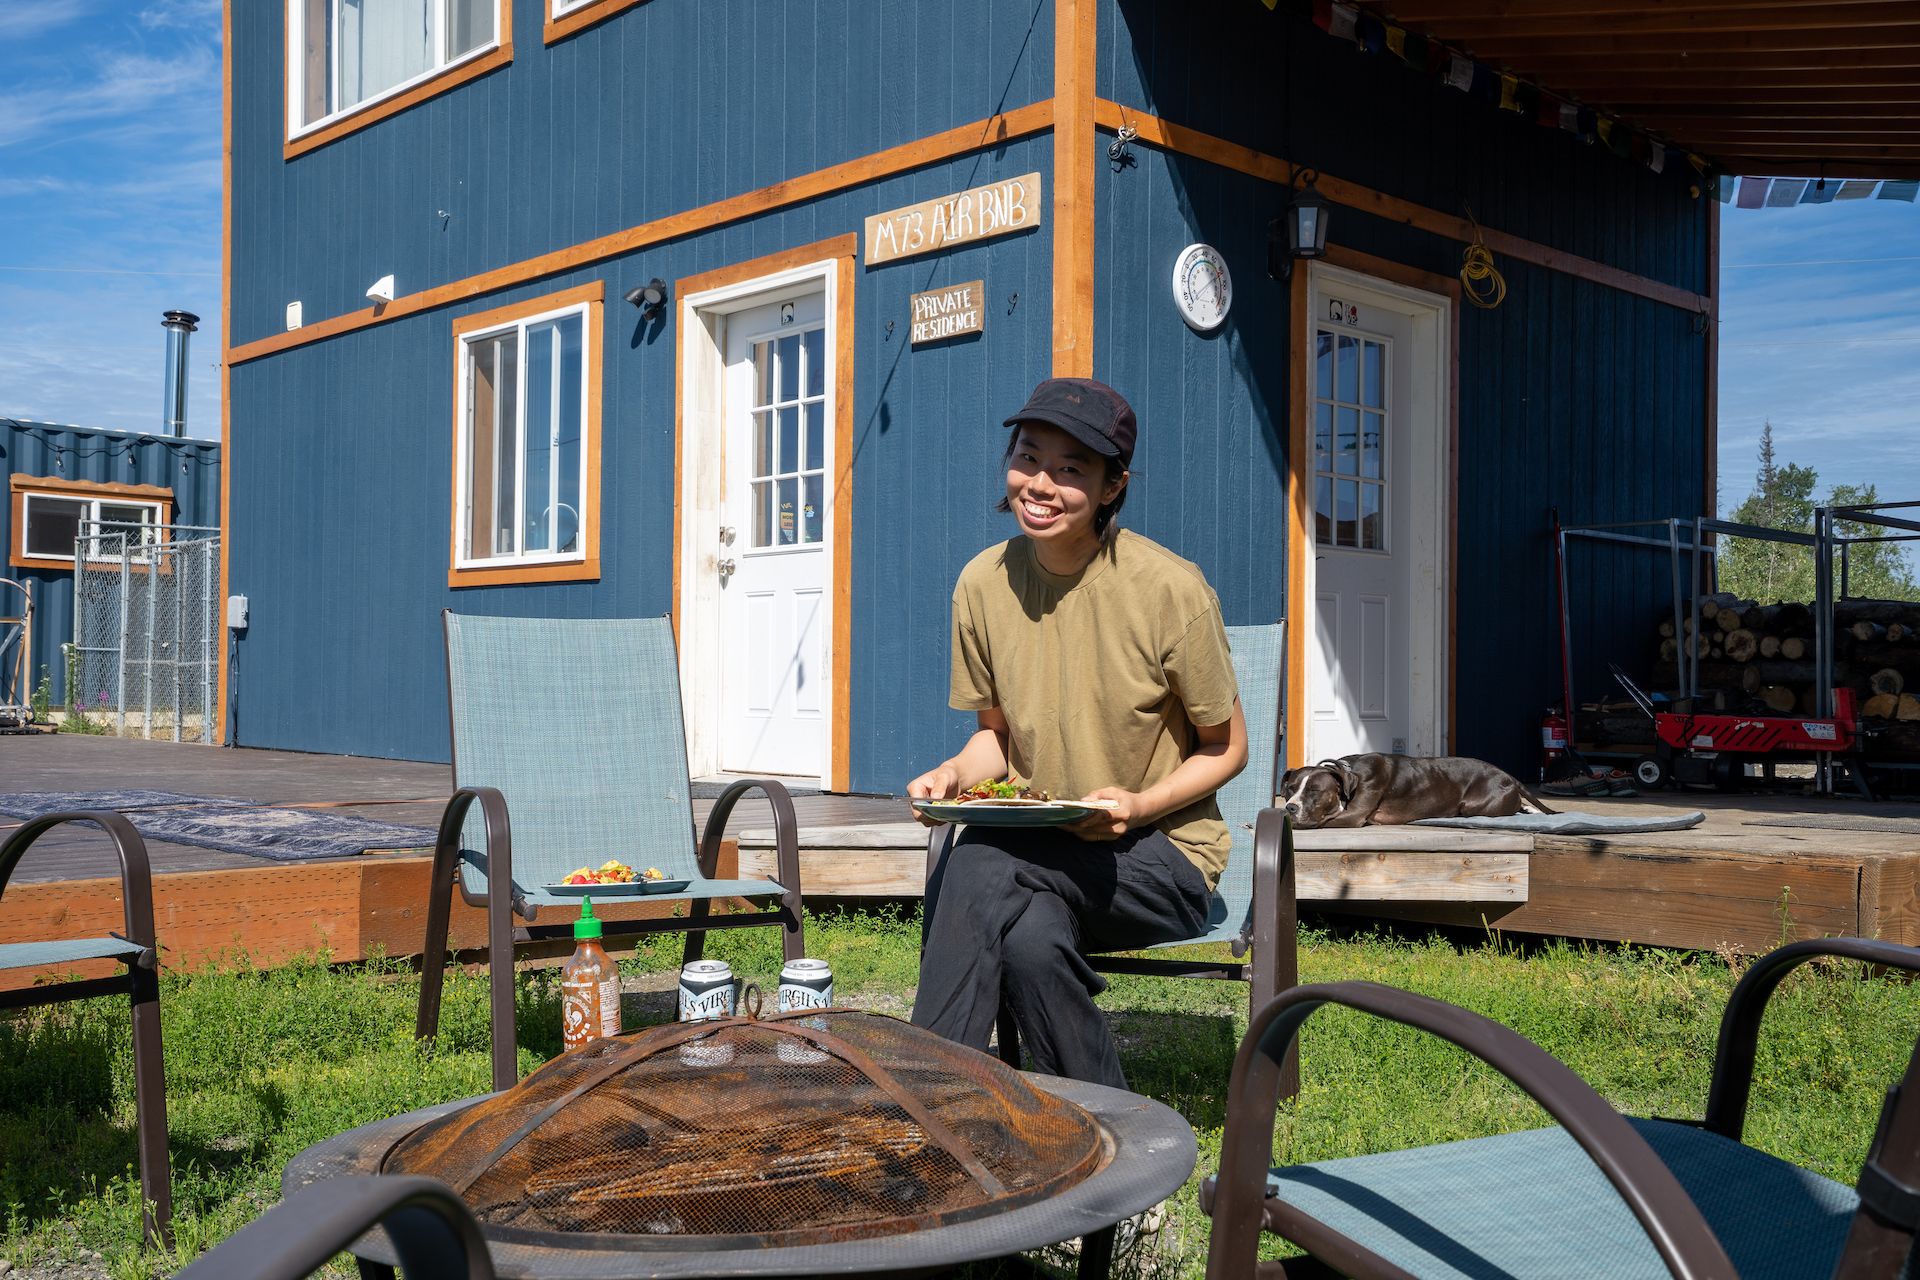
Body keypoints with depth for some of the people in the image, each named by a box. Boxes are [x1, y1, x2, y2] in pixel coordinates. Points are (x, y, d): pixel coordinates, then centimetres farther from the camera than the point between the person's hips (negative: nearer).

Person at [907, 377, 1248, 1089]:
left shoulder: (1168, 589, -14)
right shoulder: (984, 583, -1)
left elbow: (1226, 748, -3)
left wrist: (1139, 805, -21)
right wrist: (955, 774, -9)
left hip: (1162, 853, -3)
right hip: (1035, 855, 3)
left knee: (978, 869, -31)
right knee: (1032, 935, -34)